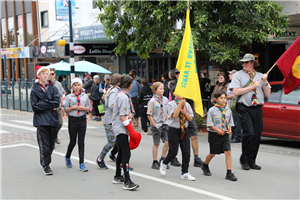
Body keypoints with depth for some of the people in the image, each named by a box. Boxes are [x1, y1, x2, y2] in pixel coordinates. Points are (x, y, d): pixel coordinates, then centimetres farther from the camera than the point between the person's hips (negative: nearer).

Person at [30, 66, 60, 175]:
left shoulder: (53, 88, 9)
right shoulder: (35, 89, 4)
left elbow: (57, 102, -5)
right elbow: (34, 106, -4)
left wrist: (42, 104, -10)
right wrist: (50, 106, -6)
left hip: (52, 119, 2)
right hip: (41, 120, -2)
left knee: (51, 144, 6)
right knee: (44, 144, -8)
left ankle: (46, 161, 24)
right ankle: (45, 165, -1)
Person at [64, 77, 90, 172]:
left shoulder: (85, 96, 5)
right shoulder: (69, 97, -1)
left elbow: (88, 108, 10)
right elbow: (66, 110, 0)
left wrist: (83, 108, -10)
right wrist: (73, 107, -15)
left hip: (82, 120, 1)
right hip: (72, 120, -1)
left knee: (81, 142, 0)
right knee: (73, 142, 5)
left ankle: (81, 163, 2)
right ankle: (67, 157, 34)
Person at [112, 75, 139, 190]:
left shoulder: (121, 94, 14)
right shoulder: (123, 96, -16)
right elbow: (122, 116, -20)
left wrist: (129, 113, -5)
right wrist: (131, 130, -19)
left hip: (119, 128, 11)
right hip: (121, 128, -11)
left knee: (121, 153, 18)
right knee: (126, 154, -15)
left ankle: (117, 177, 29)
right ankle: (127, 182, -18)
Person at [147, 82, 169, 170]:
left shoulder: (165, 99, 6)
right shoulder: (152, 101, -11)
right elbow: (149, 115, -10)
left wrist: (167, 121, 6)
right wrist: (154, 125, -12)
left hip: (164, 124, 5)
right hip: (156, 125, -5)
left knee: (167, 142, -1)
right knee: (156, 144, 4)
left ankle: (162, 160, 16)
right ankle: (155, 163, 15)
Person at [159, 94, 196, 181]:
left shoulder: (186, 105, 8)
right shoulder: (171, 104, -7)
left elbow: (191, 118, 8)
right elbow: (174, 116, -23)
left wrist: (185, 113, -11)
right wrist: (180, 104, -25)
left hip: (184, 131, 5)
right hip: (174, 130, -5)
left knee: (186, 152, -1)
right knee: (173, 152, -2)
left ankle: (184, 173, 9)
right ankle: (164, 163, 29)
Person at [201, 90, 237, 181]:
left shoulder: (228, 110, 3)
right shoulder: (212, 110, -9)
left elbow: (229, 122, 13)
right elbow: (210, 124, -9)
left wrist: (229, 129, -5)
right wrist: (217, 130, -19)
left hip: (225, 135, 3)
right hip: (214, 135, -3)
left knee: (228, 152, -8)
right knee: (212, 154, 11)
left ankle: (229, 173, -4)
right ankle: (205, 166, 40)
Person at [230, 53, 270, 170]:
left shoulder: (260, 76, 16)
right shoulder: (238, 75, 6)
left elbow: (267, 94, 13)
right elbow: (236, 92, -8)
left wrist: (265, 82, -3)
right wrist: (253, 86, -6)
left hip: (257, 109, 4)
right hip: (244, 108, -4)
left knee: (257, 134, 2)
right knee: (249, 133, -16)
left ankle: (251, 161, 14)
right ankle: (244, 160, 1)